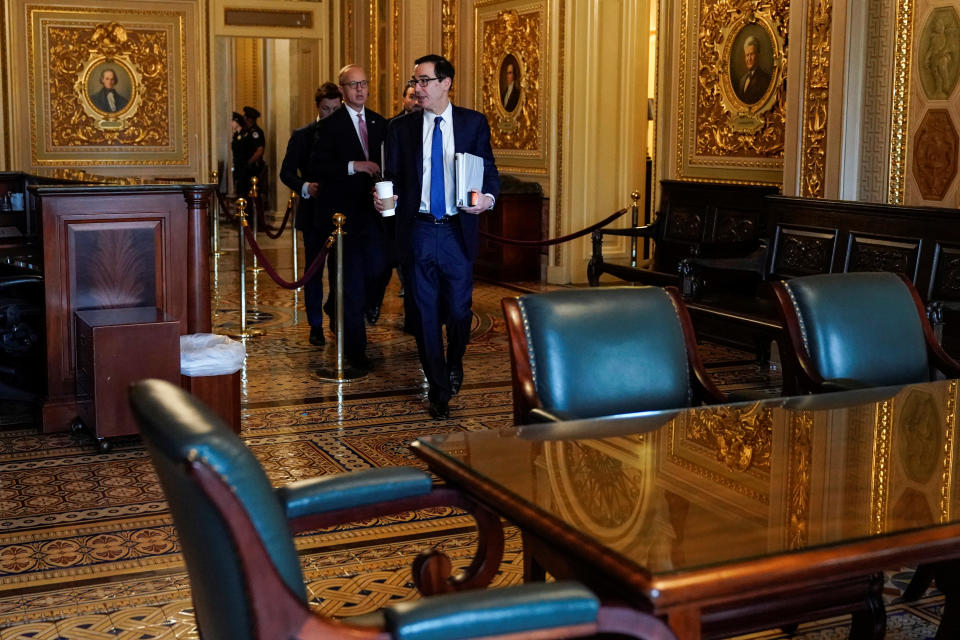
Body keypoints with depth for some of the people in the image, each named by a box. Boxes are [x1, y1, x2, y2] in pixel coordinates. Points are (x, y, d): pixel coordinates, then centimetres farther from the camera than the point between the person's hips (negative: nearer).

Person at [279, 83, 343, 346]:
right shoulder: (302, 136, 2)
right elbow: (287, 172, 1)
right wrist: (305, 187, -18)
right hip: (314, 213, -1)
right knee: (313, 270, 4)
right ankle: (316, 327, 12)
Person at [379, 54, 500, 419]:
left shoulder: (474, 123, 4)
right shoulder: (402, 128, 6)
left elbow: (489, 170, 4)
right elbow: (393, 177, 7)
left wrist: (488, 197, -17)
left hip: (457, 231, -1)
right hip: (417, 231, 1)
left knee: (459, 310, 3)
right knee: (426, 314, 5)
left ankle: (454, 363, 36)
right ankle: (438, 388, 20)